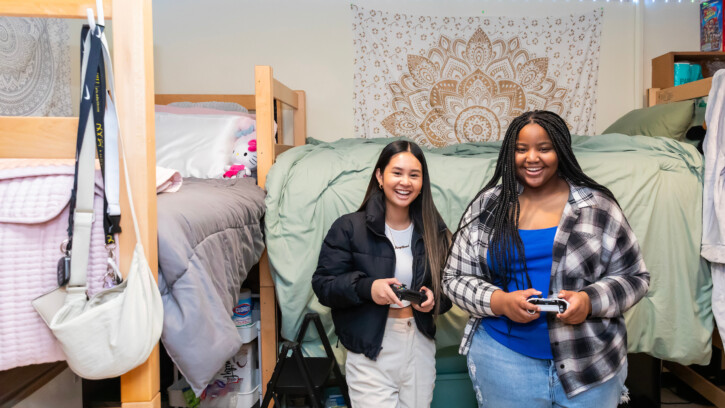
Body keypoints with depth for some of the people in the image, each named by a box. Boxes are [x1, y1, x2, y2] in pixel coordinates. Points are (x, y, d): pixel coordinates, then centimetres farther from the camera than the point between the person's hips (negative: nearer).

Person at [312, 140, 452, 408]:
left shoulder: (434, 231, 5)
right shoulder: (349, 228, -6)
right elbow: (322, 284, -8)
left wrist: (435, 297, -11)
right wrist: (366, 287, -23)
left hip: (419, 347, 4)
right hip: (370, 351, -3)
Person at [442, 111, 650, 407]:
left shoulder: (597, 205, -2)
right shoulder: (486, 207, -1)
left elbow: (634, 277, 3)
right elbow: (455, 278, 1)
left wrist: (590, 301, -17)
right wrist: (499, 301, -17)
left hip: (591, 360, 0)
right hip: (505, 357, 0)